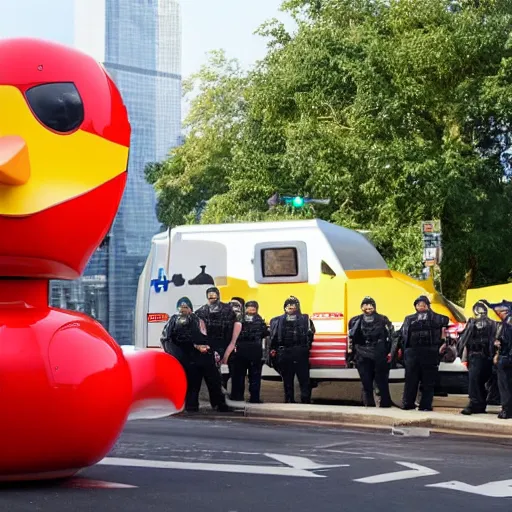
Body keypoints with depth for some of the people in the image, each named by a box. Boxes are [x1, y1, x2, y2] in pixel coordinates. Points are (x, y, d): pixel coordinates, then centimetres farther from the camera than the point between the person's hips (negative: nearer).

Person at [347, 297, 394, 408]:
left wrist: (390, 352, -6)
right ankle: (369, 405, 9)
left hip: (379, 356, -2)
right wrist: (350, 352, 6)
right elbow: (351, 337, 13)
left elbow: (391, 336, 2)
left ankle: (386, 404, 5)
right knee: (366, 382, 3)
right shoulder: (356, 321, 10)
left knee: (382, 382, -1)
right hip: (363, 356, 2)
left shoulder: (382, 320, 5)